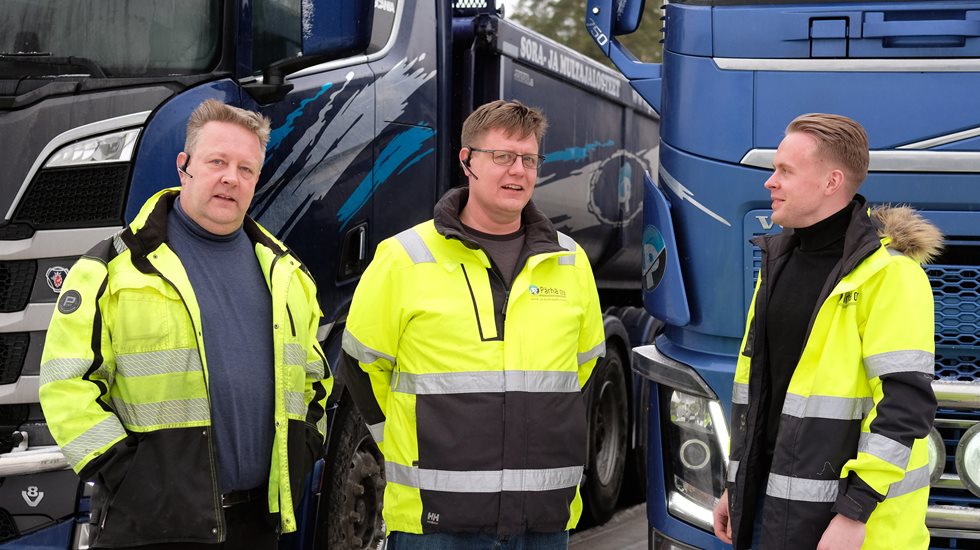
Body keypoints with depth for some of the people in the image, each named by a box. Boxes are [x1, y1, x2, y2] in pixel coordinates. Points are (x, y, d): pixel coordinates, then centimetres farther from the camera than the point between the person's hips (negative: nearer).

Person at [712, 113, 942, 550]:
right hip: (773, 498, 7)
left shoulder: (887, 272, -13)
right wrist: (736, 486, 18)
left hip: (842, 510, -7)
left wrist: (855, 513, -21)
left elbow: (905, 404, -19)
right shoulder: (780, 260, 12)